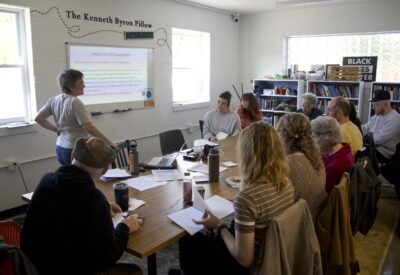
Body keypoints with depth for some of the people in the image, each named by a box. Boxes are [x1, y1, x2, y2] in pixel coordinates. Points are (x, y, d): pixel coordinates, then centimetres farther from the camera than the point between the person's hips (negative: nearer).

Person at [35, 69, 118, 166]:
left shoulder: (54, 100, 5)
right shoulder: (75, 102, -17)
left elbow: (38, 118, 12)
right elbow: (90, 129, -21)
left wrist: (57, 129, 13)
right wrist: (109, 142, -16)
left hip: (60, 148, 8)